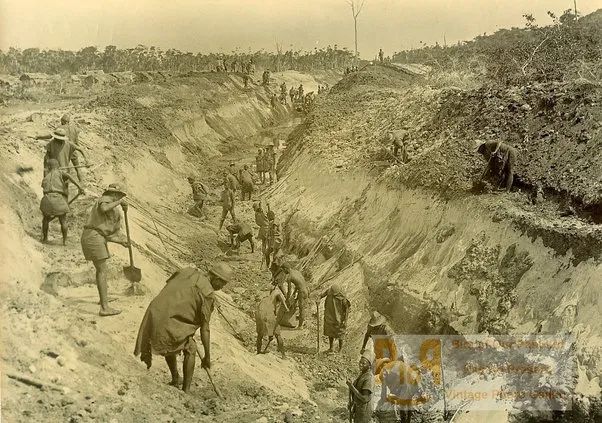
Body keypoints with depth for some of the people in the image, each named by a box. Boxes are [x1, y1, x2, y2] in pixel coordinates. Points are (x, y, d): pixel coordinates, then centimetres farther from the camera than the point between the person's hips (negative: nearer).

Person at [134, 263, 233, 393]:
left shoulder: (186, 271, 13)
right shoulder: (208, 293, -4)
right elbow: (205, 328, -2)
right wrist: (207, 356, 8)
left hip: (153, 317, 7)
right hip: (171, 326, -7)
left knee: (169, 347, 32)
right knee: (190, 349, 17)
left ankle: (175, 380, 48)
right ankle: (185, 391, 16)